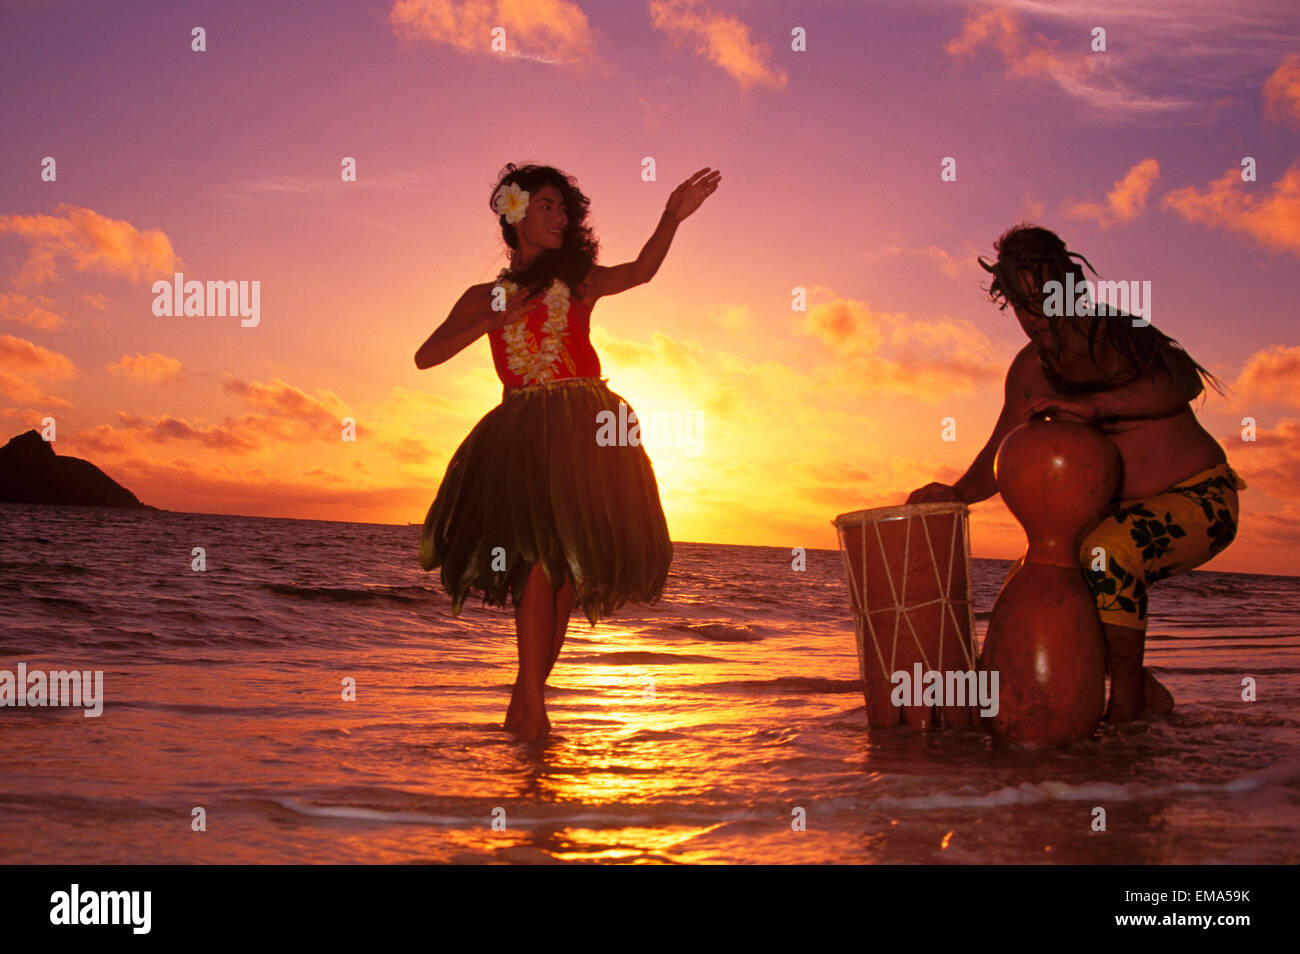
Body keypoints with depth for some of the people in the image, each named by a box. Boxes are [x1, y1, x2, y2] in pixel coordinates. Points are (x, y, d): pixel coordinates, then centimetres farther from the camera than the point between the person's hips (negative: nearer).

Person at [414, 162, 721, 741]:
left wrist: (672, 218, -19)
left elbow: (641, 271, -3)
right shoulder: (485, 297, 16)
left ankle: (527, 701, 8)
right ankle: (531, 701, -15)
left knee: (569, 564, -3)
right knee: (539, 551, -17)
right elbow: (426, 357, 6)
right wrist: (497, 319, -3)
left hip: (583, 431, 2)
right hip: (523, 431, -1)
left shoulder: (578, 282, 16)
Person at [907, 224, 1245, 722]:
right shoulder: (1030, 370, 3)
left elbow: (1184, 382, -38)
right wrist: (957, 492, -15)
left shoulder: (1117, 332, -18)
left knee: (1107, 551, -35)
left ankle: (1128, 707, -22)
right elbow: (998, 458, 6)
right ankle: (1147, 694, 8)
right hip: (1124, 510, 8)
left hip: (1201, 499, -8)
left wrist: (1091, 405, -48)